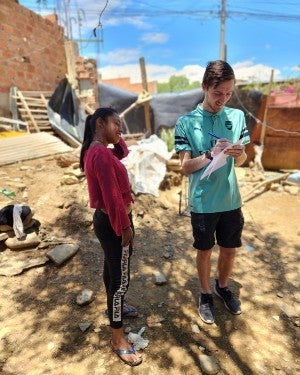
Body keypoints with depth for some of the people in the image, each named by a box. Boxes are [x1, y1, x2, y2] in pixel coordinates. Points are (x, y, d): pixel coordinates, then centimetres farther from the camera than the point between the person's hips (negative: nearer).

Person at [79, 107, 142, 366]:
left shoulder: (94, 150, 7)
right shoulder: (101, 154, -24)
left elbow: (123, 152, 24)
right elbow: (112, 196, -25)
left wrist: (116, 137, 8)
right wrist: (125, 227, -18)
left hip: (105, 219, 11)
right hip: (113, 223, -10)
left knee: (112, 267, 26)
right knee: (121, 278, 1)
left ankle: (114, 307, 48)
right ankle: (117, 338, 18)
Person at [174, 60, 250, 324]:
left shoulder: (237, 117, 0)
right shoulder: (186, 122, -10)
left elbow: (241, 161, 5)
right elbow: (186, 167, -10)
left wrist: (238, 153, -18)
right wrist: (211, 155, -26)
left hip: (231, 200, 3)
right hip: (202, 202, -3)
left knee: (230, 250, 19)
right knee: (205, 251, 15)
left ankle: (223, 287, 47)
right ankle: (206, 294, 41)